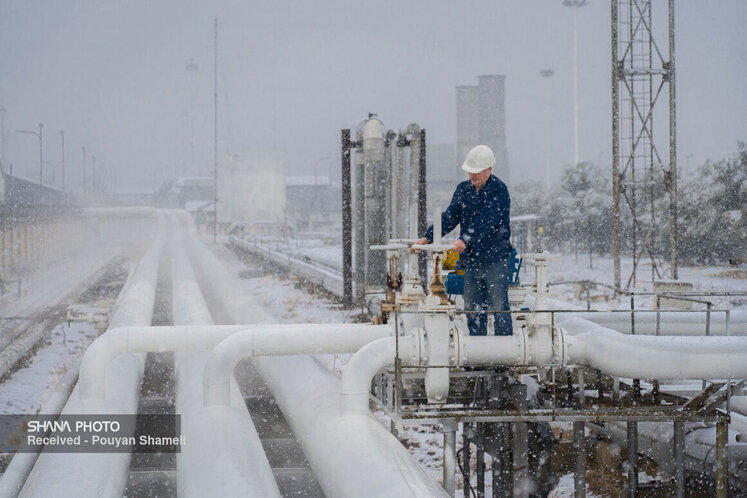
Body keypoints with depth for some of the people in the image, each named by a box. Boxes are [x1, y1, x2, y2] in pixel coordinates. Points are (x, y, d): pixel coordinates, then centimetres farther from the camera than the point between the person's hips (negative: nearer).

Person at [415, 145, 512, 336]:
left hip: (495, 257, -6)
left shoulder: (499, 190, -11)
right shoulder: (463, 189, 10)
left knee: (499, 306, -6)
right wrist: (427, 237, -5)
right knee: (472, 308, 8)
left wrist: (465, 239, -35)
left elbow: (486, 221, -23)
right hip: (470, 259, 7)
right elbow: (450, 217, 8)